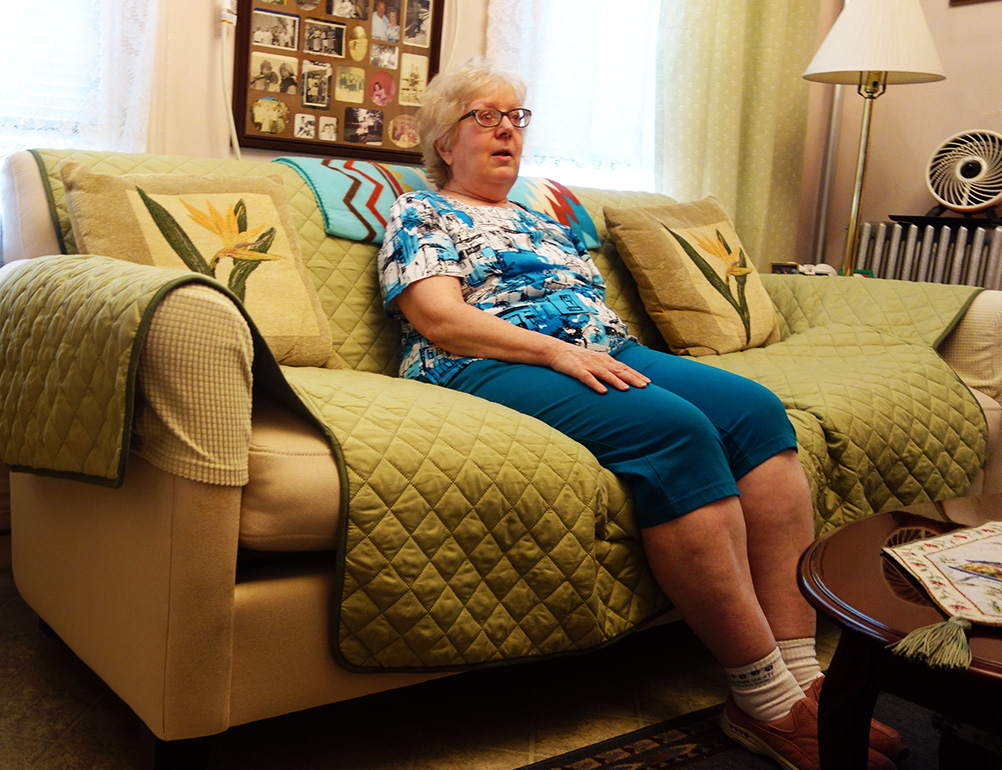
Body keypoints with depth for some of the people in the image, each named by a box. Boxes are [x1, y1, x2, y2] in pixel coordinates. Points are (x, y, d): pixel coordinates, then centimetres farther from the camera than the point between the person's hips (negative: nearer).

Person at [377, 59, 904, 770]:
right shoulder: (420, 215, 13)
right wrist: (557, 351, -17)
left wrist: (616, 357, 2)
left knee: (756, 409, -20)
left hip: (611, 356, 7)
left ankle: (801, 677, -25)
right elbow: (439, 319, -5)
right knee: (676, 429, -33)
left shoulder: (545, 222, 34)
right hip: (498, 368, -7)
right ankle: (767, 701, -27)